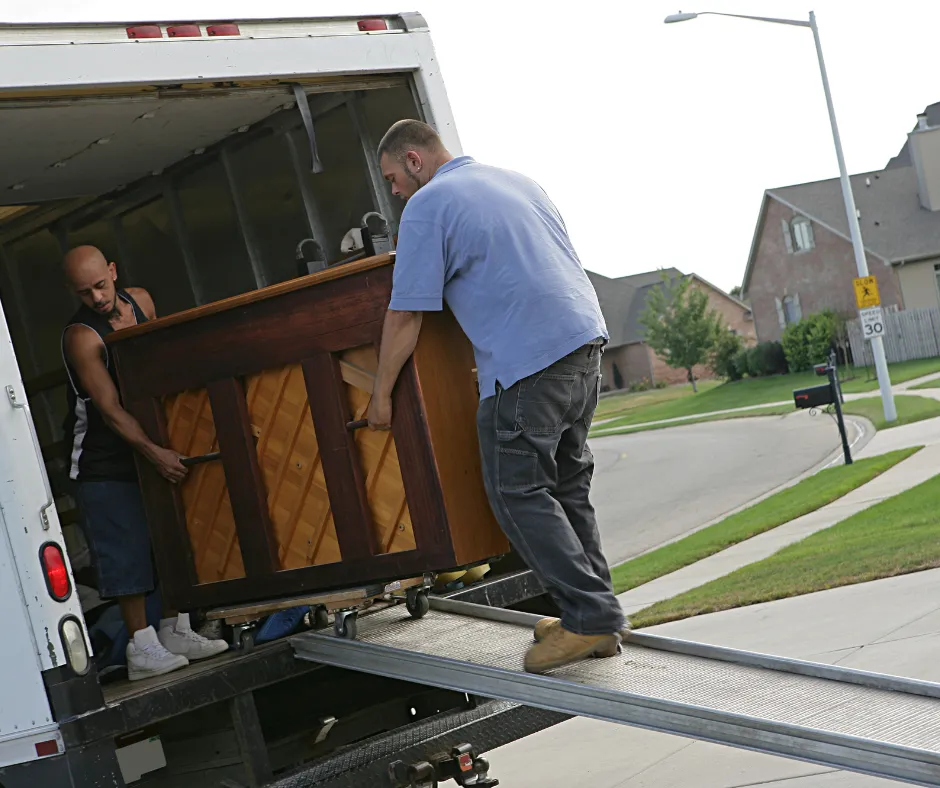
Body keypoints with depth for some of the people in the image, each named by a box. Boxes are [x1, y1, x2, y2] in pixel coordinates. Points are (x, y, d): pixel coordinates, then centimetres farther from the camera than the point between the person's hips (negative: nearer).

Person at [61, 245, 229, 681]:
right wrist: (154, 452, -33)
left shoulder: (140, 301, 1)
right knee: (126, 551, -6)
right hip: (103, 461, -7)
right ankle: (142, 648, -2)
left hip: (154, 443, 7)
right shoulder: (81, 337, -21)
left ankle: (176, 632, 19)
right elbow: (111, 410, -24)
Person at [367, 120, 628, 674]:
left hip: (527, 359, -8)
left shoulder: (428, 205, -1)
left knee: (518, 493, -3)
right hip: (587, 340, 9)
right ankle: (597, 617, 14)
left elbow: (406, 315, -2)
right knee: (567, 485, 14)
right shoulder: (520, 182, 23)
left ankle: (591, 614, -7)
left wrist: (381, 395, 7)